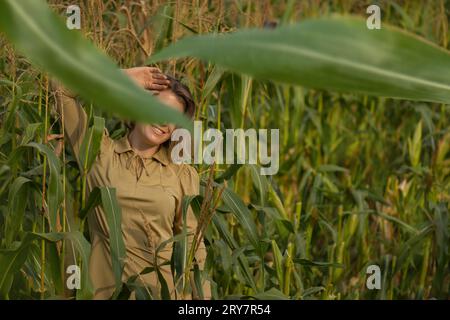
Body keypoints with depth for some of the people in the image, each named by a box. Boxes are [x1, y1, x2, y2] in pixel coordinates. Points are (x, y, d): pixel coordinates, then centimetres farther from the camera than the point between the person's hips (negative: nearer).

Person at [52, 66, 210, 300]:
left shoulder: (183, 175, 4)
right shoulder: (100, 152, 2)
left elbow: (193, 244, 4)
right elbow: (61, 84, -1)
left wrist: (203, 297, -3)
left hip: (167, 289, 1)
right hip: (108, 288, -1)